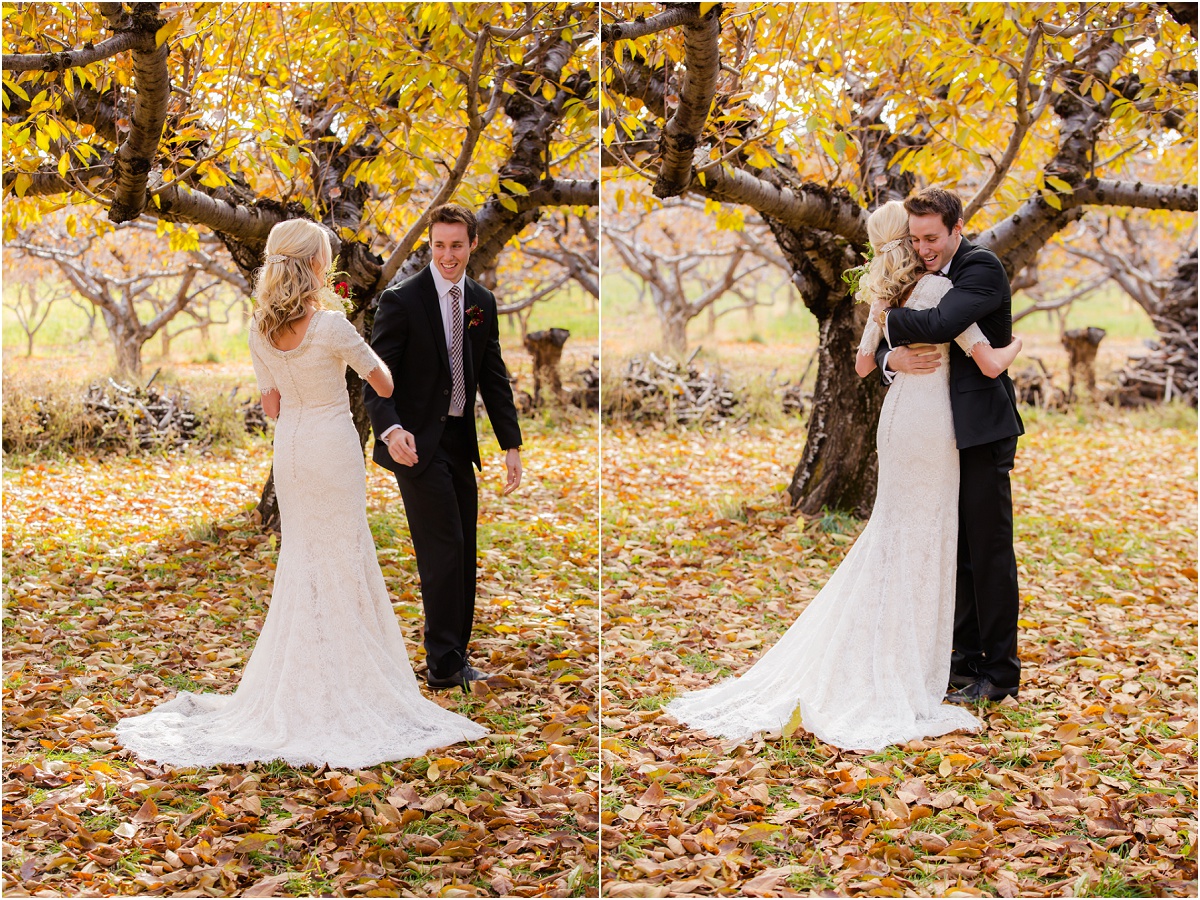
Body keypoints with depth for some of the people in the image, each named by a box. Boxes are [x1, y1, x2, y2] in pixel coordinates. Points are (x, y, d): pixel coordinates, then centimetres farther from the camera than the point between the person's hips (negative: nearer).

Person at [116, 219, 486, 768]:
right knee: (342, 558, 4)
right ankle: (341, 685, 10)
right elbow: (385, 385, -7)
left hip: (289, 450, 5)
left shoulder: (261, 331, -2)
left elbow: (271, 406, 6)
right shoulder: (332, 326, -18)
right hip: (334, 449, -5)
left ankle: (297, 684, 20)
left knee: (300, 557, 14)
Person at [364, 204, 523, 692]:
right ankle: (444, 664, 0)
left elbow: (494, 377, 11)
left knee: (464, 553, 9)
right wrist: (390, 429, -32)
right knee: (443, 550, -9)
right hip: (417, 442, -6)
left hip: (460, 440, 6)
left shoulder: (482, 302, 8)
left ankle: (455, 655, 21)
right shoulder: (401, 300, -10)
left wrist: (512, 444, 5)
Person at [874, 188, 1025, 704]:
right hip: (946, 431, 8)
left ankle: (1000, 673, 4)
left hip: (983, 429, -8)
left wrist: (889, 318, -12)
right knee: (958, 550, 14)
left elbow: (942, 323, -29)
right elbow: (882, 349, 12)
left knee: (990, 550, -3)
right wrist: (894, 357, -11)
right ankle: (968, 659, 24)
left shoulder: (982, 268, -12)